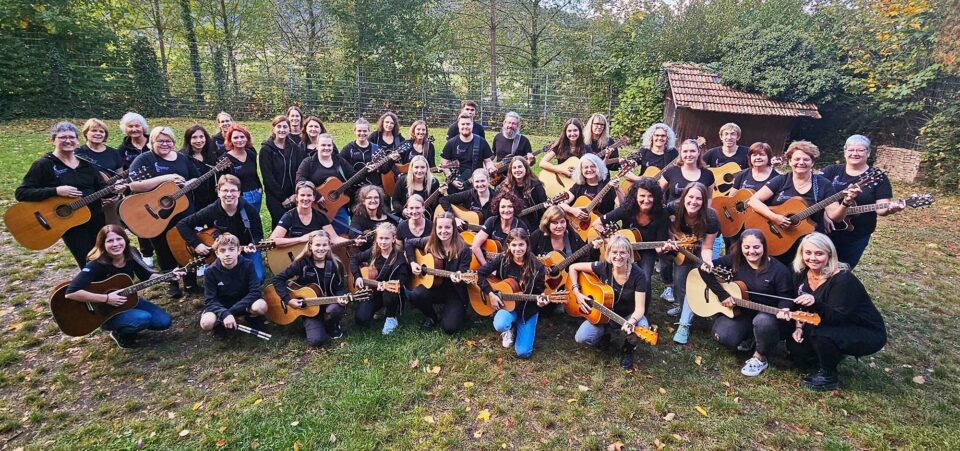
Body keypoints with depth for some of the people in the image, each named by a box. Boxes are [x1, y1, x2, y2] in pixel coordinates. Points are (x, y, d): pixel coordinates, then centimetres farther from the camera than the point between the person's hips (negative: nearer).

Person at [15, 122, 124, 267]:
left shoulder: (86, 163, 8)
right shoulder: (44, 164, -7)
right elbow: (21, 193, -11)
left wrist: (114, 189, -14)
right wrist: (56, 191, -23)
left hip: (97, 220, 5)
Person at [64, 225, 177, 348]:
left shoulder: (132, 254, -10)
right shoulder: (97, 265, -26)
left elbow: (146, 276, 2)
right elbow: (71, 292, -34)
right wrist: (106, 299, -34)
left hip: (128, 300, 6)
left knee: (164, 321, -7)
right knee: (143, 319, -31)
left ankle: (128, 327, 17)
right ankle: (119, 332, 2)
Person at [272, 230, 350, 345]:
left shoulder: (335, 264, -6)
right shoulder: (301, 263, -12)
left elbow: (340, 287, 2)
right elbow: (278, 280, -10)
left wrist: (342, 298, -20)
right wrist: (288, 299, -18)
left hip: (328, 303, 2)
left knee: (336, 309, -36)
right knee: (317, 340, -23)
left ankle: (332, 327, 2)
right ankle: (316, 326, 17)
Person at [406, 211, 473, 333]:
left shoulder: (463, 249, -17)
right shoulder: (430, 242, -6)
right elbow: (409, 243, 10)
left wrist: (458, 278, -39)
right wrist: (412, 263, -2)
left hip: (455, 292, -3)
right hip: (434, 286, 3)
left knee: (449, 327, -19)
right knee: (413, 295, -27)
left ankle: (455, 312, 20)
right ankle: (432, 317, 6)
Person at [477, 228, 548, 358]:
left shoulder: (537, 267, -14)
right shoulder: (502, 260, -11)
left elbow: (539, 292, -5)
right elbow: (479, 273, -6)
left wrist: (540, 300, -28)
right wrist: (490, 294, -12)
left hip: (528, 309, -1)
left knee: (523, 352, -10)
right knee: (500, 325, -35)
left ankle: (518, 328, 24)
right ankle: (510, 329, 6)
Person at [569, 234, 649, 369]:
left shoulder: (638, 275, -22)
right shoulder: (604, 267, -18)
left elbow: (640, 307, -24)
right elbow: (573, 267, -8)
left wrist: (631, 321, -46)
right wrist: (577, 293, -16)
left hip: (629, 315, -1)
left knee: (642, 328, -35)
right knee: (581, 338, -21)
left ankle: (628, 348, 1)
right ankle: (605, 333, 15)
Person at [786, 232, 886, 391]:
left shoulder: (843, 279, -28)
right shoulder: (803, 273, -6)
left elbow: (838, 317, -32)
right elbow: (802, 307, 5)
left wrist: (815, 303, -48)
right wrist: (799, 326, -10)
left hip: (868, 333, -7)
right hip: (836, 329, 7)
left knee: (816, 331, -32)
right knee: (794, 345, -6)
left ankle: (829, 377, -8)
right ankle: (834, 354, 19)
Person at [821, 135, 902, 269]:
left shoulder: (878, 178, 1)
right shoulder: (831, 171, 2)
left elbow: (880, 208, -5)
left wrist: (890, 208, -28)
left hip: (857, 237, 0)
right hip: (827, 230, 0)